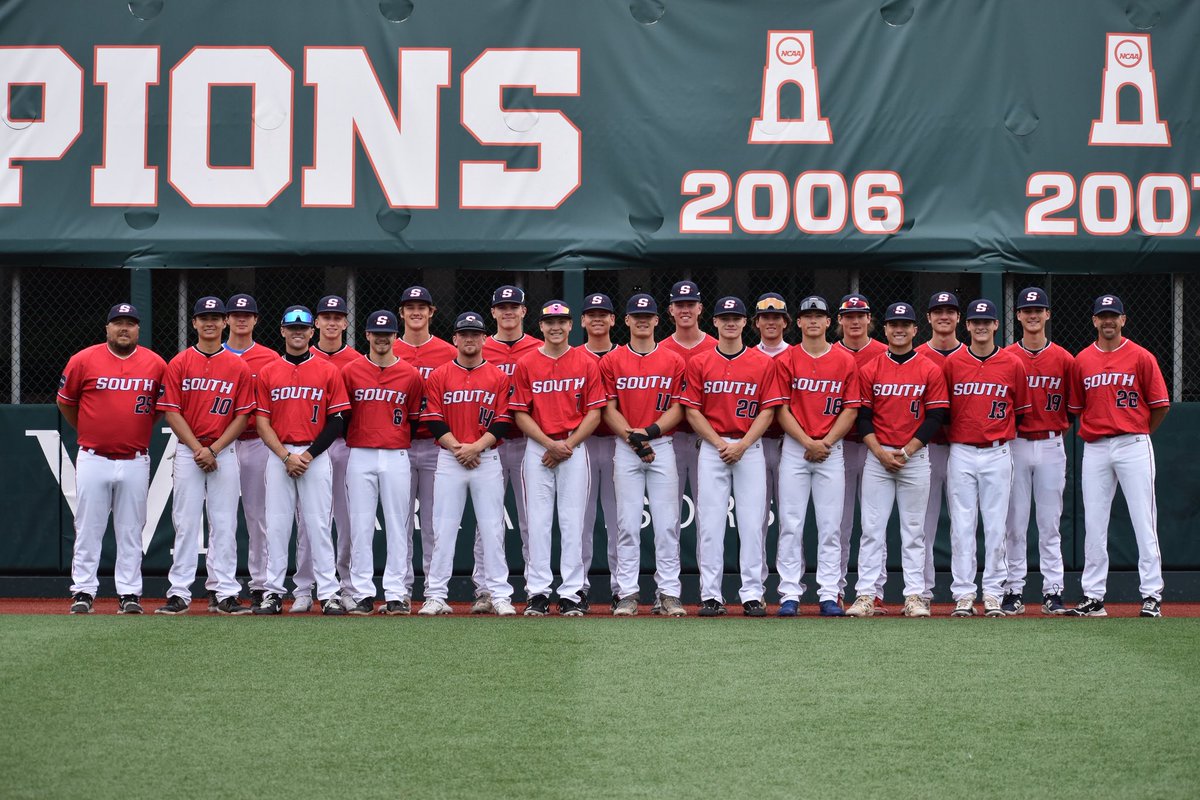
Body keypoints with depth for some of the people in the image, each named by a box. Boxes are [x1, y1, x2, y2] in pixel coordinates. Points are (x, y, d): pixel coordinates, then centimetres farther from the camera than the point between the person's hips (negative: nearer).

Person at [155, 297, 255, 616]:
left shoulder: (239, 367, 5)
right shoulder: (179, 364, 4)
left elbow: (242, 416, 2)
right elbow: (172, 412, -1)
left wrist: (214, 449, -9)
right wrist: (197, 449, -11)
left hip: (224, 452, 0)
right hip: (187, 451, 0)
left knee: (224, 524, 0)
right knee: (185, 523, -1)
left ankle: (226, 594, 3)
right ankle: (179, 594, 2)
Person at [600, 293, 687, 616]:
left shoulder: (673, 361, 7)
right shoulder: (611, 361, 7)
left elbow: (677, 408, 3)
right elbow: (609, 409, 3)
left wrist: (650, 431, -12)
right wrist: (632, 438, -11)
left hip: (662, 446, 0)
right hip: (625, 449, 0)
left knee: (667, 523, -2)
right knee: (628, 523, -2)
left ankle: (669, 593, 0)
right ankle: (626, 595, 1)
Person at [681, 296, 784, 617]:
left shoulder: (763, 362, 4)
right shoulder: (699, 363, 5)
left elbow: (767, 411, 0)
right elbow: (692, 410, 2)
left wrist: (742, 445, -11)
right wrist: (719, 444, -9)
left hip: (750, 448, 0)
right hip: (711, 448, 0)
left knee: (752, 522, -2)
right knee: (710, 523, -2)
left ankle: (752, 595, 3)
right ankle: (710, 595, 2)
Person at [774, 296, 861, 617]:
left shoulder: (846, 361, 5)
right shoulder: (785, 360, 3)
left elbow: (851, 409, 2)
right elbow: (781, 409, 0)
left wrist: (826, 442, -9)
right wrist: (807, 443, -11)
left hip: (831, 449, 1)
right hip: (794, 449, 0)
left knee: (830, 525, 0)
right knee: (791, 523, -2)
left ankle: (828, 595, 4)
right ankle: (790, 593, 1)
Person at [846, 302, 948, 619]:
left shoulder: (930, 370, 2)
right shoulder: (869, 370, 5)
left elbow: (936, 417, -1)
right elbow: (862, 417, 3)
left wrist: (906, 451, -10)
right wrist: (880, 452, -10)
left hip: (915, 457, -1)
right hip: (877, 457, 1)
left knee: (914, 530, 3)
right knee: (872, 528, -3)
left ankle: (915, 596, 5)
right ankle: (866, 595, -3)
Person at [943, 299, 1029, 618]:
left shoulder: (1013, 365, 3)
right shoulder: (951, 363, 3)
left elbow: (1020, 410, 11)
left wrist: (1002, 433, 8)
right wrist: (950, 434, 5)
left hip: (998, 454, 0)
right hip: (961, 453, 0)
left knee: (996, 525, 2)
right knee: (962, 525, 0)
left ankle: (993, 593, 8)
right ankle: (963, 594, 3)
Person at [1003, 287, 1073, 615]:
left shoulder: (1064, 359, 5)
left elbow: (1073, 407, 9)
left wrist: (1057, 429, 1)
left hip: (1051, 446, 0)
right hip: (1014, 446, 0)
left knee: (1050, 524, 3)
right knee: (1014, 524, 1)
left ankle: (1053, 593, 5)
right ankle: (1013, 591, 5)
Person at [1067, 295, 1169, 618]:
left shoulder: (1141, 357, -1)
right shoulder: (1081, 361, 8)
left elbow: (1160, 406, 1)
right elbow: (1075, 408, 15)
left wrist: (1137, 435, 5)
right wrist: (1095, 431, 8)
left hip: (1133, 446, -3)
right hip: (1095, 449, 3)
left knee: (1144, 521, -4)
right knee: (1093, 524, 4)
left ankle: (1152, 595, -2)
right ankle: (1093, 597, 10)